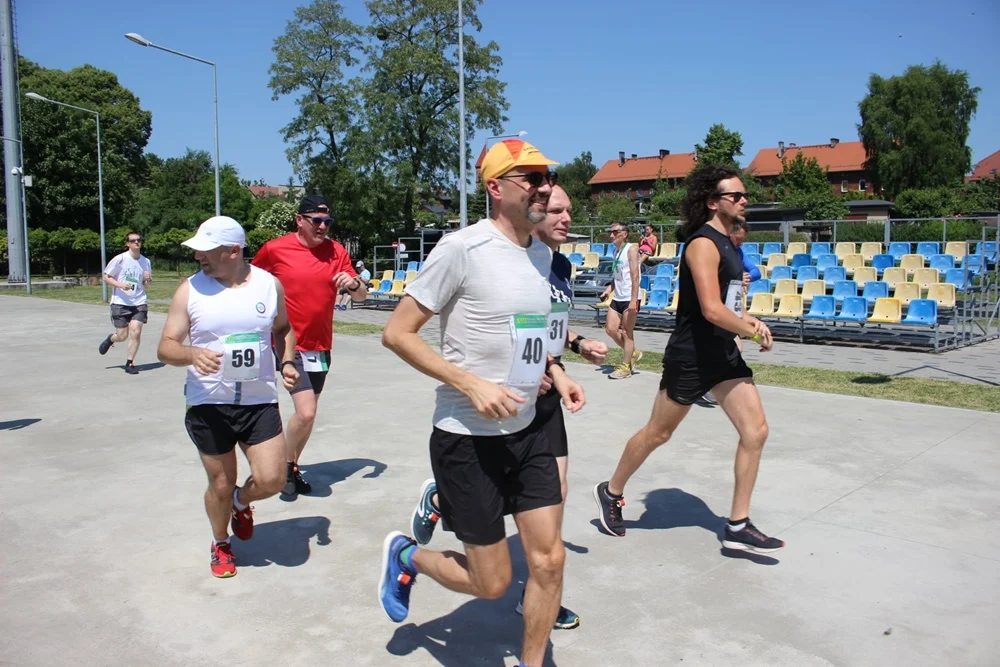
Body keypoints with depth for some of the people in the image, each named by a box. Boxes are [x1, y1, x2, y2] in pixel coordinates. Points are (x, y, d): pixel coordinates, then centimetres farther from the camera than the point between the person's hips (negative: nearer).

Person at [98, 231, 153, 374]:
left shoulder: (146, 261, 5)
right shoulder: (119, 259, -7)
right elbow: (106, 277, -1)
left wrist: (148, 279, -8)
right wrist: (121, 285, -17)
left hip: (139, 302, 2)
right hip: (120, 302, -2)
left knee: (136, 332, -10)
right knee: (122, 336, 2)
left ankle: (129, 363, 5)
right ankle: (110, 339, 39)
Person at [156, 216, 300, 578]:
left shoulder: (270, 284, 0)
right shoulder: (190, 290, -5)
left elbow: (282, 329, 17)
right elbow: (166, 347, -4)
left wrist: (287, 361, -1)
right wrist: (193, 354, -25)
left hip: (260, 401, 1)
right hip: (209, 405, -1)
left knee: (271, 480, -5)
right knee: (220, 485, 9)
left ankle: (241, 501, 32)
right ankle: (220, 544, 39)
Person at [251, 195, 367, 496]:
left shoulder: (337, 251, 1)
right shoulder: (274, 249, -7)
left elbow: (361, 295, 3)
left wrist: (354, 283, -19)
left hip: (321, 346, 5)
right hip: (290, 345, -4)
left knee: (307, 413, 15)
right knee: (306, 412, -15)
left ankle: (291, 467, 35)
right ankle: (287, 465, 12)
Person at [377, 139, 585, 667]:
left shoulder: (542, 253, 7)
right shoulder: (462, 248, -16)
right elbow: (396, 333, -14)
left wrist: (555, 372, 4)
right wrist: (473, 385, -22)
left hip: (526, 434, 7)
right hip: (467, 440, -7)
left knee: (549, 561, 7)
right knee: (491, 582, 5)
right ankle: (405, 556, 33)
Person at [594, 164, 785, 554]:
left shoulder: (728, 244, 12)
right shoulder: (703, 243, -17)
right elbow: (711, 309, -28)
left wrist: (749, 321, 6)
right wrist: (754, 332, -14)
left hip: (723, 355, 9)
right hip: (690, 356, -9)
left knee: (755, 431, 2)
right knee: (658, 433, 6)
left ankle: (738, 527, 10)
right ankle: (611, 492, 29)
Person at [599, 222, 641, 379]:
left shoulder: (631, 249, -10)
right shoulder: (616, 250, 14)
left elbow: (635, 275, -16)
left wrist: (634, 300, -22)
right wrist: (608, 289, 7)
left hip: (629, 299, -8)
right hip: (617, 298, 8)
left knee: (627, 332, 0)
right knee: (610, 329, 6)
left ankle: (625, 367, 11)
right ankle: (633, 353, 26)